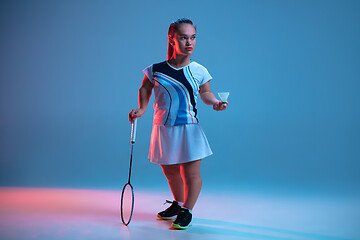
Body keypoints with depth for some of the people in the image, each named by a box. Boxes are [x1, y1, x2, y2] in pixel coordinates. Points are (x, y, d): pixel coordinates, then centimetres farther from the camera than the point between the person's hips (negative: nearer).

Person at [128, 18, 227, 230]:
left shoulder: (199, 71, -3)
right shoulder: (156, 70, -4)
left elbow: (205, 93, 13)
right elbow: (145, 89, 14)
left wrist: (215, 102, -7)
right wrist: (142, 109, 0)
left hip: (189, 129, -2)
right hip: (163, 129, 2)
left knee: (191, 174, -3)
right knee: (170, 171, 17)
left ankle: (187, 211, 17)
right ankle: (178, 203, 41)